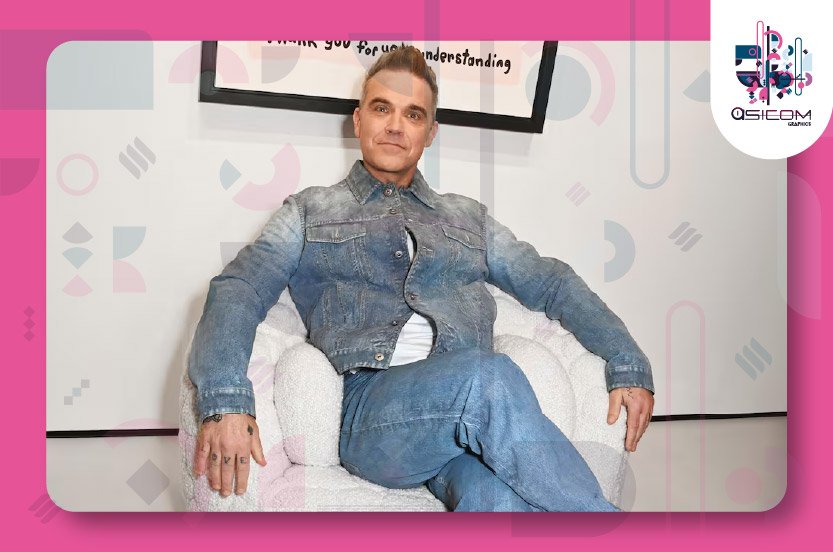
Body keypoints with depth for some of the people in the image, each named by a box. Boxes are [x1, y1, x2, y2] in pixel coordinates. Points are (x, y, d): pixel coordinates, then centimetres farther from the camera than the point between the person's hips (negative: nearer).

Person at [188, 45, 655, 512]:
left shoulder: (467, 217, 28)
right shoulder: (311, 211, 20)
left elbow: (551, 283, 22)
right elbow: (238, 289, 6)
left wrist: (629, 366, 7)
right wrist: (224, 400, -14)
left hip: (472, 398, 2)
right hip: (372, 401, -1)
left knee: (497, 496, -37)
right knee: (487, 377, -35)